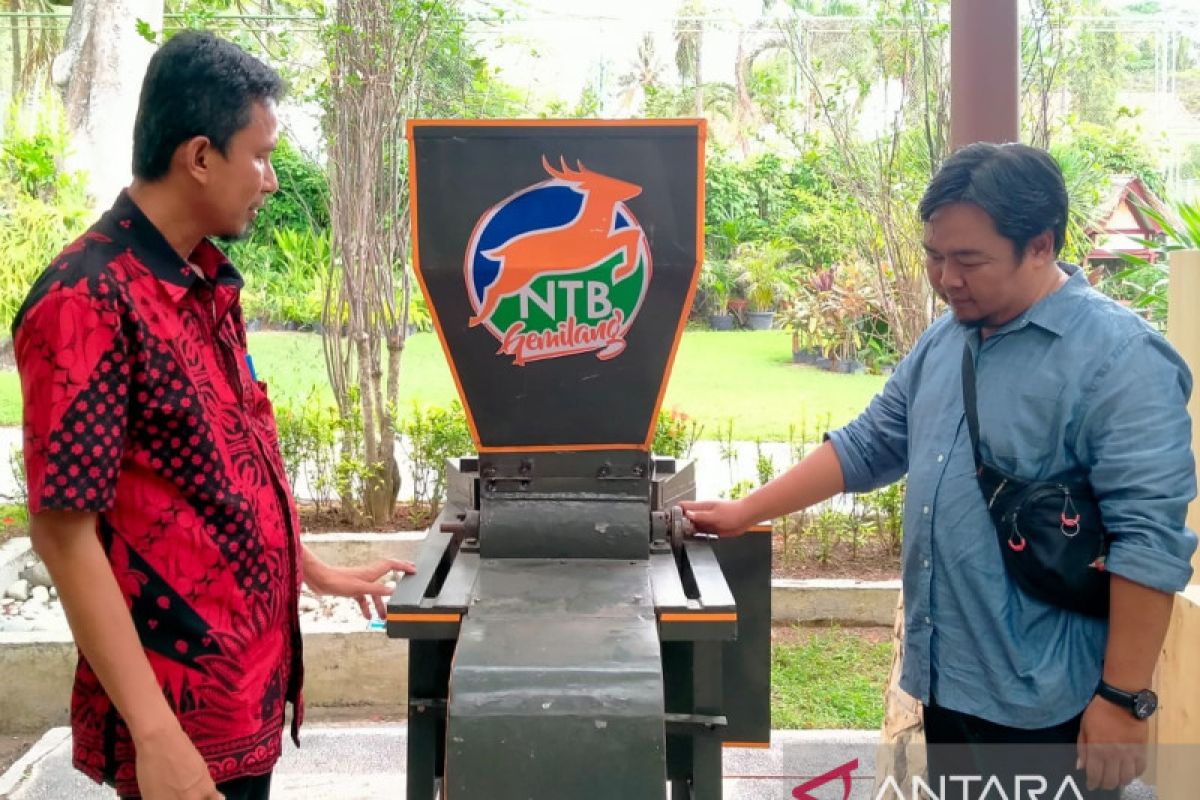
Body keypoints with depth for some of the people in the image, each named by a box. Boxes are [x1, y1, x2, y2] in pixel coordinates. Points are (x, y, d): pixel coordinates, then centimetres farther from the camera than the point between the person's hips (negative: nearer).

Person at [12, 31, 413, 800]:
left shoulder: (207, 282, 7)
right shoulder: (90, 302, -20)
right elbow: (63, 532, -21)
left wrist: (313, 571, 24)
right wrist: (155, 733, -23)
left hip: (248, 670, 8)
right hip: (183, 700, -8)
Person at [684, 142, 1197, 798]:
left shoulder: (1120, 357, -16)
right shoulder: (945, 338, 8)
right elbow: (868, 446, 16)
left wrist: (1124, 700, -19)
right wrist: (745, 512, 12)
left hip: (1044, 707, -7)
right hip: (945, 681, 7)